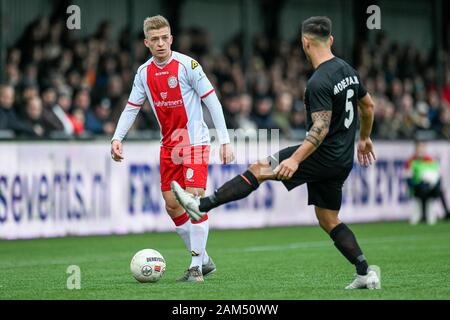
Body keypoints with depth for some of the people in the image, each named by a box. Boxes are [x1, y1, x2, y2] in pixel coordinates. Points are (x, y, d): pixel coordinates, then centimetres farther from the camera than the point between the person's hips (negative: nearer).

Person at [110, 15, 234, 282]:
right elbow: (131, 108, 11)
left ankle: (196, 268, -9)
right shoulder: (144, 72, 4)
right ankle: (204, 260, 18)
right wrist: (117, 138, -3)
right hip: (169, 145, 6)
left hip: (195, 141, -6)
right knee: (172, 204, 5)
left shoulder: (187, 65, -13)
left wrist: (225, 140, -15)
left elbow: (212, 102, -11)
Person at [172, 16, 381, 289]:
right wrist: (365, 138, 36)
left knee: (260, 169, -3)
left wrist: (296, 159, -31)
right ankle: (366, 274, 7)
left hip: (324, 156, -8)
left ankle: (201, 205, -4)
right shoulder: (348, 70, 9)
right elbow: (369, 106, 21)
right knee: (328, 219, 14)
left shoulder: (319, 82, -20)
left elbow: (321, 128, -27)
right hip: (343, 161, 8)